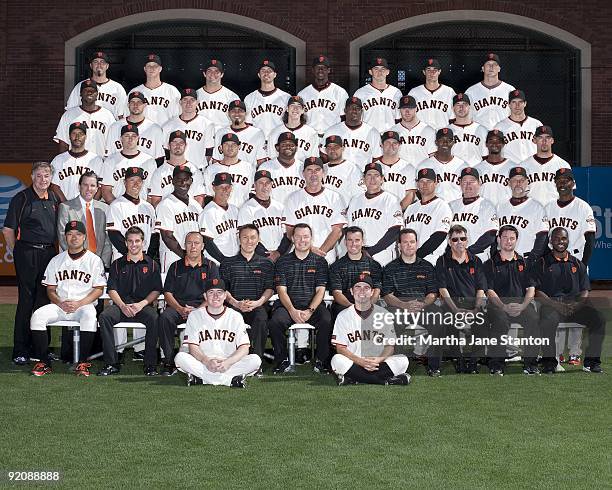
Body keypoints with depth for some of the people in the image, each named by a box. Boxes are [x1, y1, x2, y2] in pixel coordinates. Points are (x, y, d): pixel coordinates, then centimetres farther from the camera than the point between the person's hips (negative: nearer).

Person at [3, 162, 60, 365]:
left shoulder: (54, 199, 12)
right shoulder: (21, 199, -6)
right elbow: (8, 229, -5)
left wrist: (55, 248, 15)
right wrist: (17, 252, -3)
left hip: (49, 253, 6)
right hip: (27, 254, -6)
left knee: (45, 299, 9)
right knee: (26, 300, -5)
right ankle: (20, 350, -1)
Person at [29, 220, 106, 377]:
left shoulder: (94, 260, 6)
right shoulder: (56, 260, 16)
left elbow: (99, 289, 0)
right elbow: (50, 289, 13)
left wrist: (79, 303, -14)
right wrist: (60, 303, -8)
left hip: (84, 304, -3)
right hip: (59, 305, 3)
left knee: (89, 316, -37)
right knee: (37, 316, -24)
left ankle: (82, 362, -29)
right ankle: (43, 362, -20)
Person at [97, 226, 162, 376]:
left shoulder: (151, 264, 13)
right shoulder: (118, 264, 16)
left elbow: (156, 290, 6)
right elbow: (112, 289, 8)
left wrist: (141, 304, -10)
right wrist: (123, 305, -10)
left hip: (144, 306, -1)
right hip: (121, 305, 2)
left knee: (153, 318, -35)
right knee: (104, 316, -29)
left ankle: (150, 365, -26)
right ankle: (111, 363, -26)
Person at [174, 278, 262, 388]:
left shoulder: (235, 316, 5)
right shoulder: (195, 316, 6)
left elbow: (244, 348, -4)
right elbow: (193, 347, -4)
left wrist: (229, 362, -23)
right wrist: (207, 361, -24)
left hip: (230, 364, 0)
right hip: (202, 364, 0)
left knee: (255, 360, -25)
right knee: (180, 357, -29)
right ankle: (231, 379, -29)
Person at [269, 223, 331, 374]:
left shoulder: (320, 261, 12)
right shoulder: (282, 262, 12)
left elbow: (320, 290, 4)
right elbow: (281, 291, 3)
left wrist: (309, 311, -13)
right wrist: (293, 311, -14)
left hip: (313, 306, 0)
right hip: (288, 306, 0)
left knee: (327, 322, -31)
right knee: (275, 322, -31)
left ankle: (321, 361, -12)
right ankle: (282, 360, -11)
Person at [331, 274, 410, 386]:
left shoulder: (383, 314, 9)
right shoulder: (343, 316, 7)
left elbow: (390, 346, 4)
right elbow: (340, 348, -2)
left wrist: (379, 359, -18)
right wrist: (360, 361, -19)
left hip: (379, 363, 0)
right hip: (353, 363, 0)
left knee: (402, 361, -25)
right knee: (337, 360, -33)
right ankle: (388, 380, -27)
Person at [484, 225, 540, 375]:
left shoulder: (523, 263, 19)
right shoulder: (490, 264, 11)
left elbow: (531, 289, 12)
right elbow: (490, 291, 1)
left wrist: (522, 306, -8)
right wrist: (504, 307, -16)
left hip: (521, 303, 2)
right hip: (498, 304, -2)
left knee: (533, 318, -29)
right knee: (501, 321, -35)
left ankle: (530, 363, -22)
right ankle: (496, 364, -27)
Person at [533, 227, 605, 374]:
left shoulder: (577, 264, 21)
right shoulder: (542, 263, 10)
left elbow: (585, 291, 14)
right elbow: (536, 291, 0)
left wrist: (577, 305, -8)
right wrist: (556, 305, -15)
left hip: (575, 306, 3)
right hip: (551, 305, -3)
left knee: (598, 318, -24)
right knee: (548, 321, -37)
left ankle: (591, 361, -15)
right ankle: (548, 362, -23)